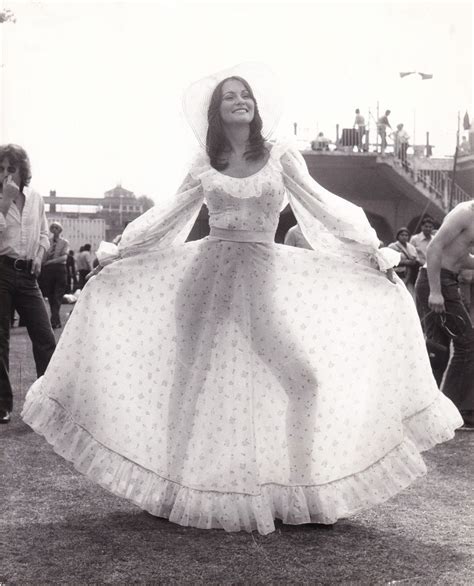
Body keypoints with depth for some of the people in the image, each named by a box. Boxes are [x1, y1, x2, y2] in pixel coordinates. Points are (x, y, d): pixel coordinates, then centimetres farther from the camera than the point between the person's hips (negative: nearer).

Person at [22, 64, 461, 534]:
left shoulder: (280, 156, 4)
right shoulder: (204, 165, 8)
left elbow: (320, 205, 1)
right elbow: (168, 216, 14)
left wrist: (369, 247, -5)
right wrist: (118, 251, 11)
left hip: (262, 275, -1)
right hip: (208, 272, 1)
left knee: (301, 376, -9)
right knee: (193, 376, 3)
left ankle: (303, 485, 6)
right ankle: (180, 487, 14)